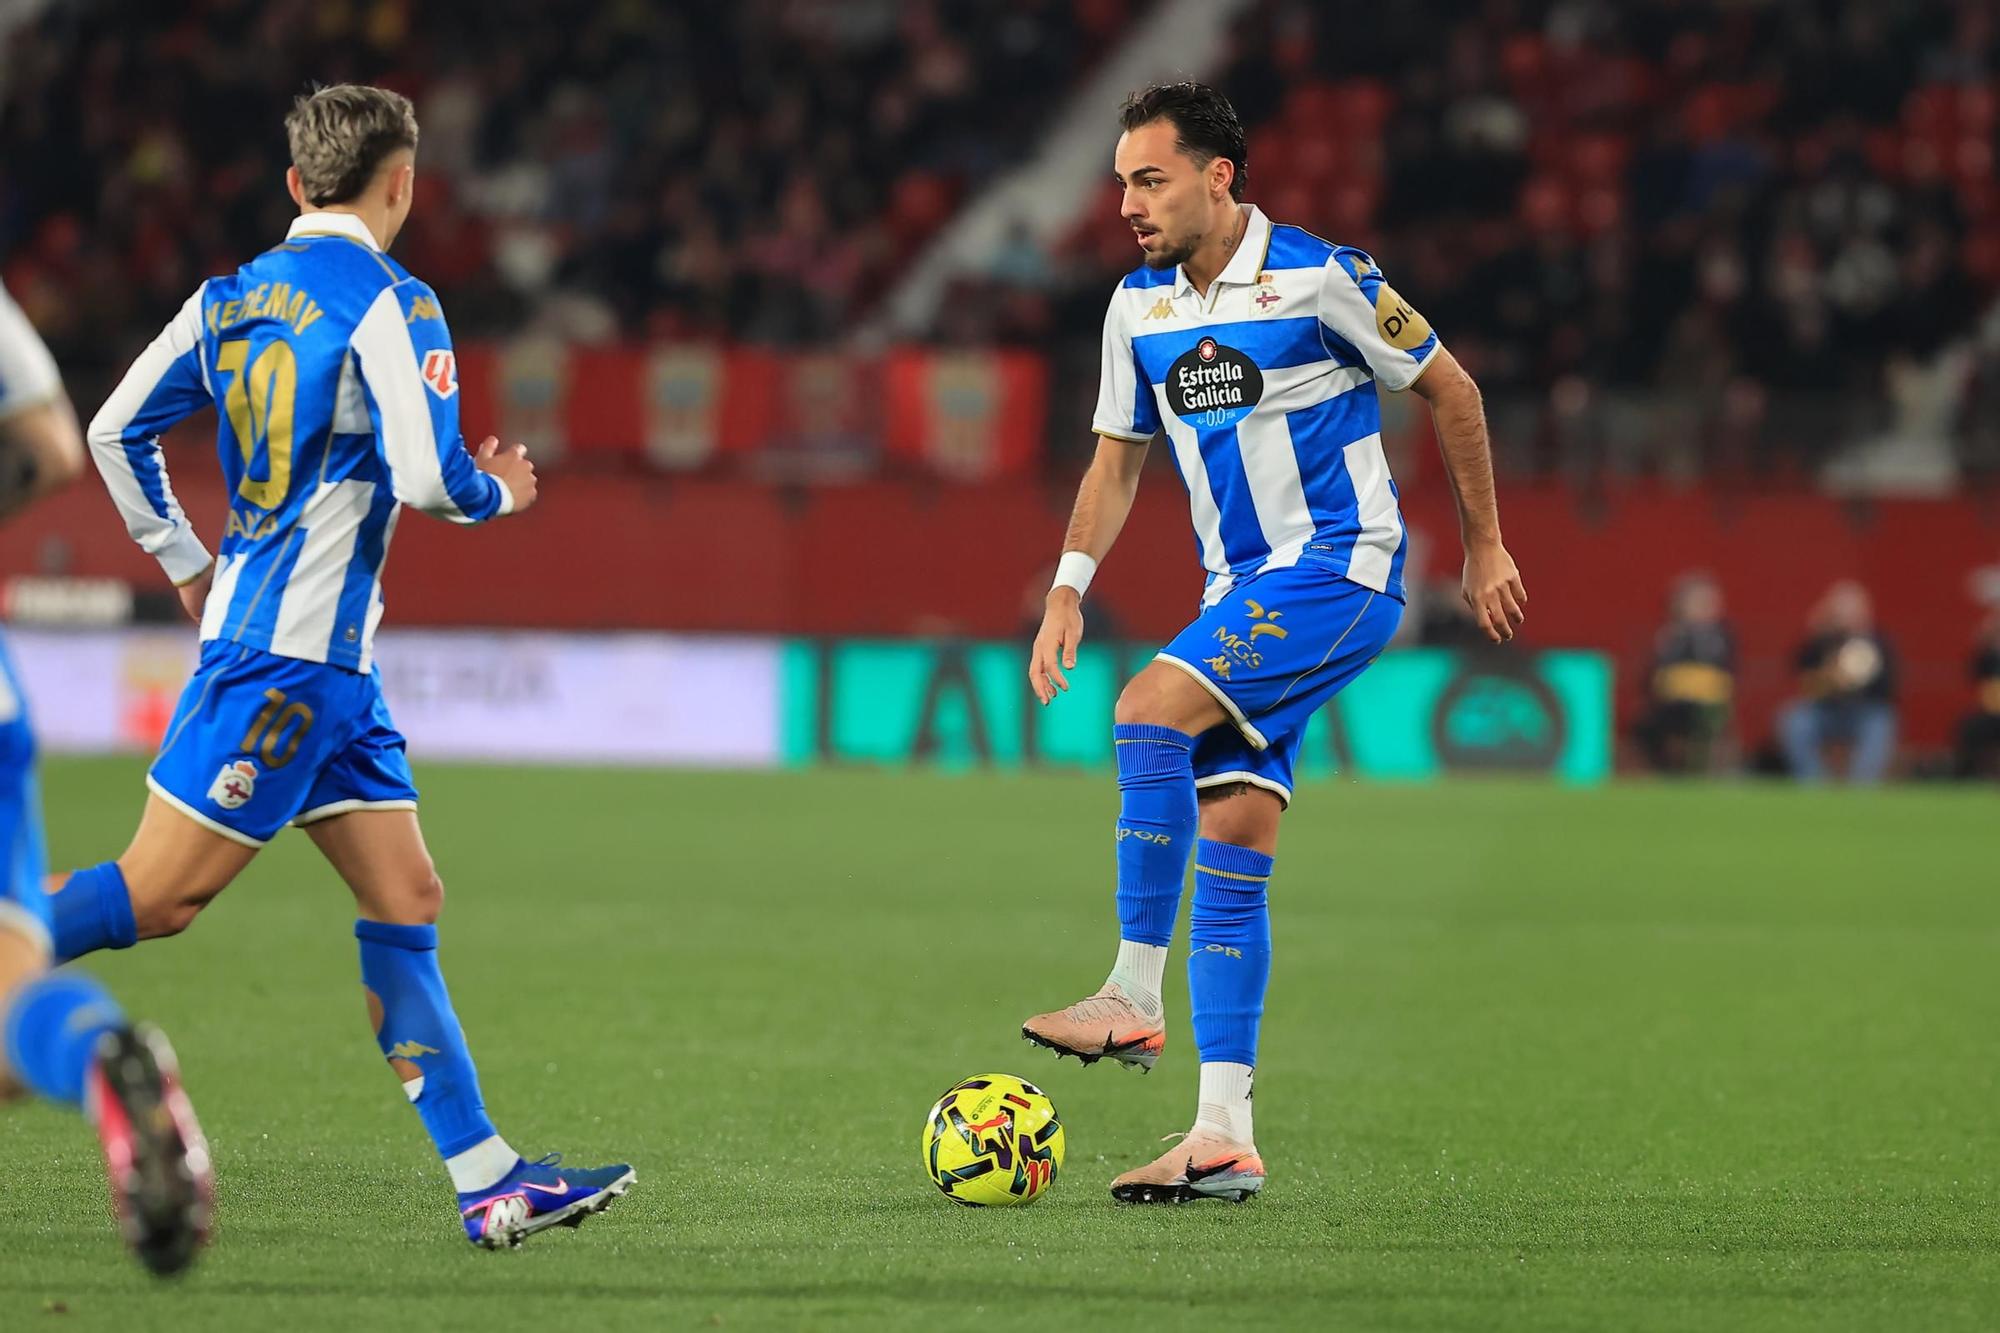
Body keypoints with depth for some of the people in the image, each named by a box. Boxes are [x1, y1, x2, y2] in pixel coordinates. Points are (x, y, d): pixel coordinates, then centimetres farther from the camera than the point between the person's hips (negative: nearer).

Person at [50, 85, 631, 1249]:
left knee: (408, 902, 6)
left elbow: (116, 432, 14)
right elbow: (427, 477, -18)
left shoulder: (230, 298, 12)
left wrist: (188, 564, 24)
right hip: (293, 651, -9)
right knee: (160, 896, -7)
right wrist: (503, 494, 3)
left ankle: (488, 1184, 2)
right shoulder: (389, 303, -11)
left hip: (331, 668, 9)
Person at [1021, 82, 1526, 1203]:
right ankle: (1226, 1140, -2)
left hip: (1340, 568, -7)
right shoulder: (1139, 307, 8)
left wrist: (1485, 548, 3)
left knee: (1152, 712, -26)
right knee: (1230, 833, -1)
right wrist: (1069, 588, 6)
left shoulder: (1320, 278, -11)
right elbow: (1118, 461, 18)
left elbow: (1448, 387, -1)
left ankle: (1135, 996, -23)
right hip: (1245, 597, 7)